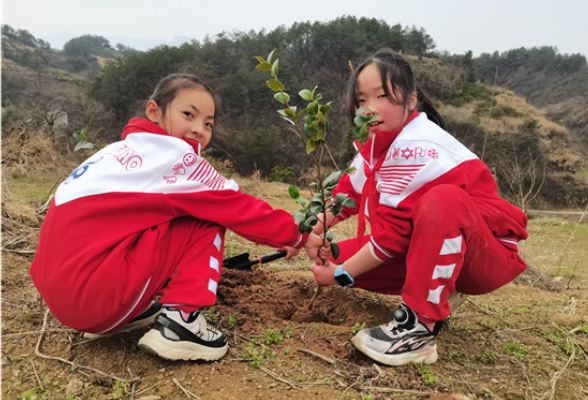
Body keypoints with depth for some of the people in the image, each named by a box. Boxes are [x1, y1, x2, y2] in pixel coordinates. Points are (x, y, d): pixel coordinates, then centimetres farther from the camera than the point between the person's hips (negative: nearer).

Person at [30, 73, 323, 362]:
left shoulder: (125, 149, 17)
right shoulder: (175, 156, -10)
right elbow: (238, 208, -5)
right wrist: (299, 237, 9)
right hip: (94, 293, -9)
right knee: (208, 218, -4)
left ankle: (127, 314, 16)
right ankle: (180, 321, -7)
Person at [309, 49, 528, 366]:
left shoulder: (414, 149, -26)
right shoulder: (377, 140, 2)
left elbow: (393, 231, -27)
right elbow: (350, 191, 7)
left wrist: (341, 274, -16)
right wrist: (310, 232, -10)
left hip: (488, 257, -8)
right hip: (431, 251, 8)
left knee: (442, 201, -41)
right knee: (336, 256, -6)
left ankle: (420, 328, -30)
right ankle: (437, 291, 7)